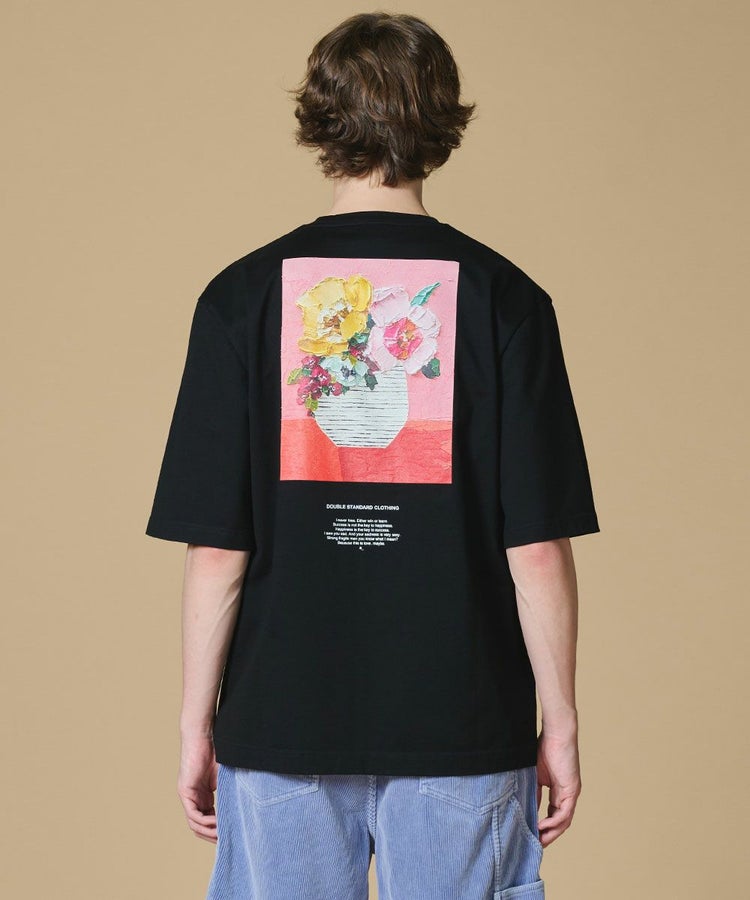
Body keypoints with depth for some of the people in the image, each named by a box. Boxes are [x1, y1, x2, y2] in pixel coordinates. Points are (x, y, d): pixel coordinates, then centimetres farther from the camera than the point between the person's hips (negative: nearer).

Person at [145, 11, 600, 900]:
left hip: (283, 727, 1)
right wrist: (559, 722, 3)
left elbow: (215, 548, -5)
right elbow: (538, 547, -7)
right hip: (463, 727, 0)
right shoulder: (502, 297, -5)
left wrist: (197, 722, 4)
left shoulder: (244, 296, -4)